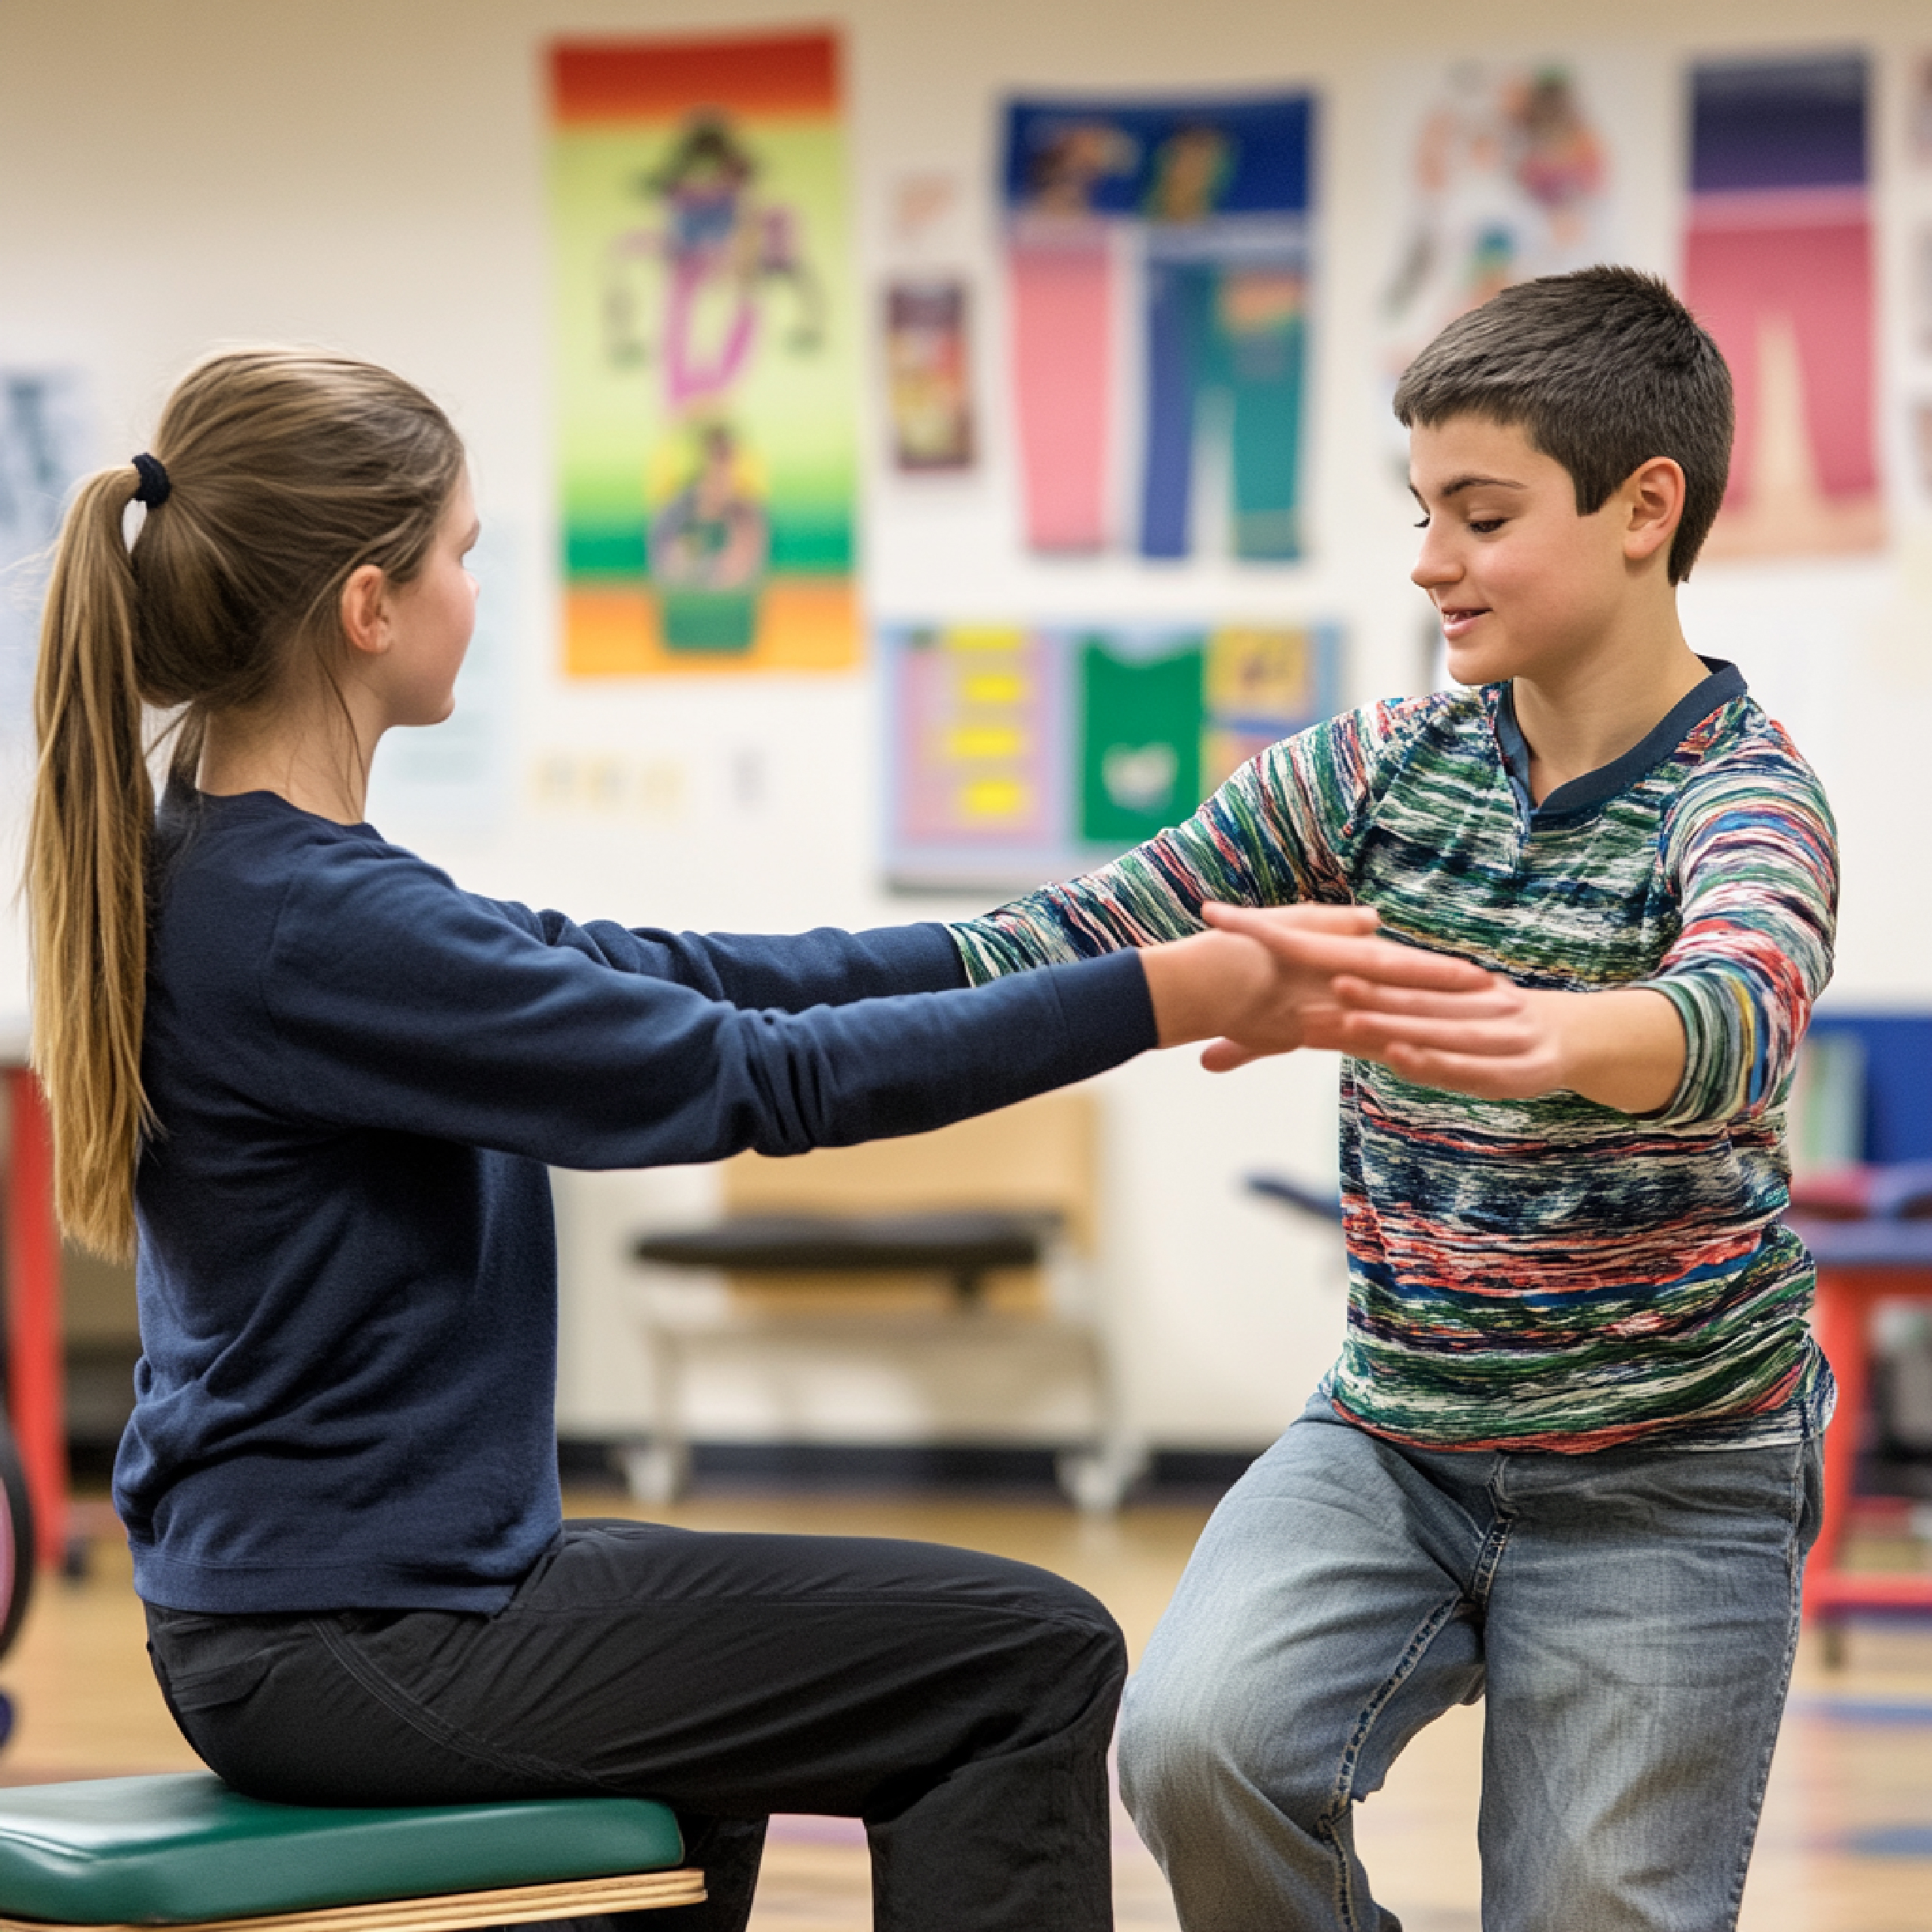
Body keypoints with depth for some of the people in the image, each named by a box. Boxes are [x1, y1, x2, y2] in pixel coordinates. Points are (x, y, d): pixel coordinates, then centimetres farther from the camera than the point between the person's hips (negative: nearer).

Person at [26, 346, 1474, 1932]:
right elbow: (738, 1078, -21)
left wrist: (1034, 949, 10)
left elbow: (640, 977, 11)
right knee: (1033, 1663, -6)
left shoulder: (208, 874, 7)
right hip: (361, 1642, -10)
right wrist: (1161, 996, -15)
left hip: (271, 1620, 10)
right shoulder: (309, 926, -23)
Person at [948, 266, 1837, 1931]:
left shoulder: (1744, 801, -12)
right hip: (1393, 1441, 4)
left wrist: (1544, 1039, -59)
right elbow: (1097, 935, 3)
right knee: (1195, 1741, -23)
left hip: (1666, 1480, -3)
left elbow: (1738, 1015, -35)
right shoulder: (1386, 768, 4)